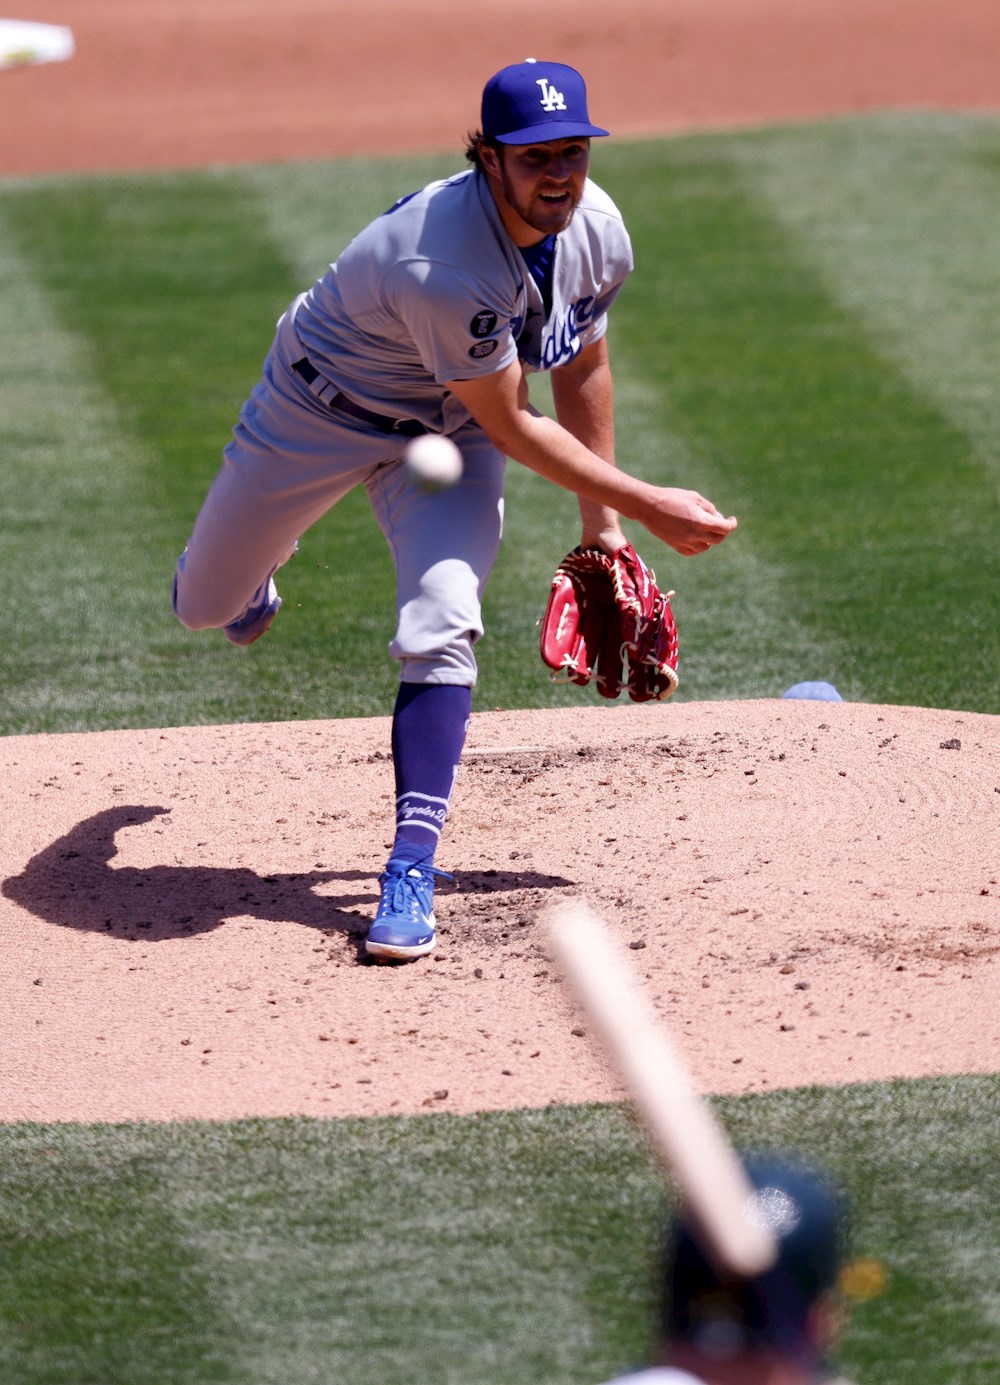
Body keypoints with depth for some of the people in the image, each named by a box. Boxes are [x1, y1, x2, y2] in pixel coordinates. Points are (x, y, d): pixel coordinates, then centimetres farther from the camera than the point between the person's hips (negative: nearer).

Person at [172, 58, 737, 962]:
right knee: (205, 609, 13)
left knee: (442, 625, -21)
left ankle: (412, 868, -19)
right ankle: (245, 562, 53)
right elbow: (514, 430, -28)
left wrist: (602, 525, 9)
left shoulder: (596, 233, -17)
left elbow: (582, 370, 3)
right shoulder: (446, 268, -40)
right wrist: (646, 505, -25)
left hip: (447, 430, 4)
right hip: (325, 407, -4)